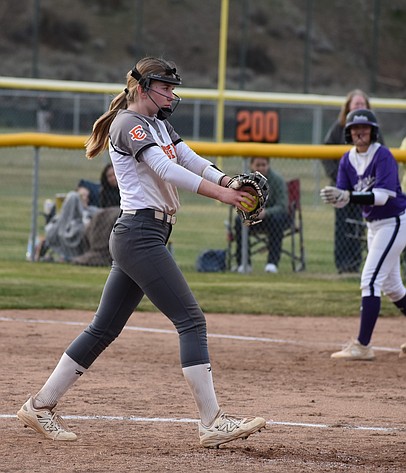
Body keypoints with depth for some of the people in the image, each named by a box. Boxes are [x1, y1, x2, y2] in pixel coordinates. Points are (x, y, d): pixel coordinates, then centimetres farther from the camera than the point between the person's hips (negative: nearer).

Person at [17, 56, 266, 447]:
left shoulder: (159, 124, 21)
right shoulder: (128, 124, -9)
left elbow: (191, 160, 11)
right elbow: (166, 170, -22)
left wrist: (231, 183, -9)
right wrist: (219, 193, -31)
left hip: (139, 237, 10)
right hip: (140, 234, -10)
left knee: (104, 329, 11)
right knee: (190, 319, -13)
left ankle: (40, 406, 15)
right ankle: (213, 423, -15)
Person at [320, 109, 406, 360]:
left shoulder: (383, 156, -19)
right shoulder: (348, 160, 3)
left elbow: (383, 195, -29)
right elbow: (343, 197, -3)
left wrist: (349, 196, -40)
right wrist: (335, 197, -27)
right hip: (374, 224, 8)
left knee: (371, 280, -15)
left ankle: (362, 346, -17)